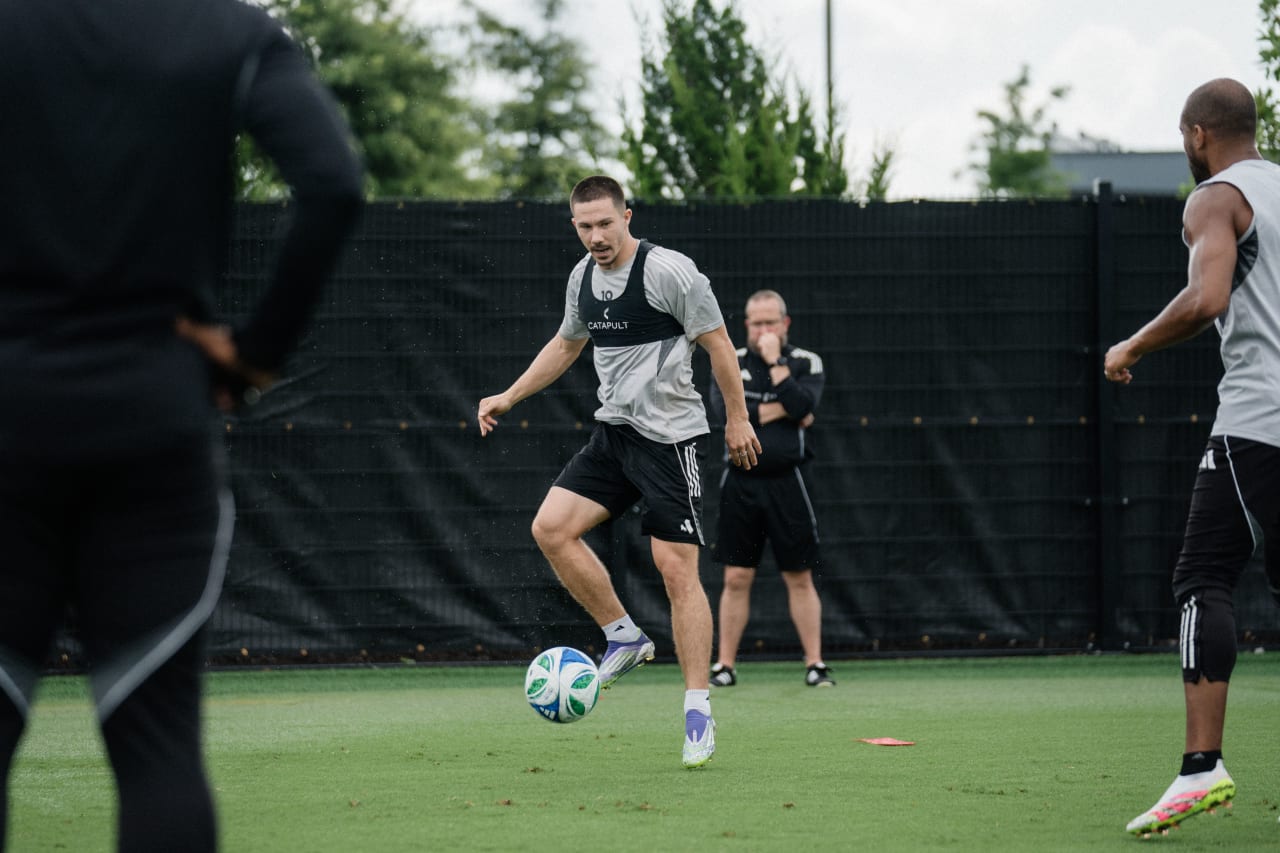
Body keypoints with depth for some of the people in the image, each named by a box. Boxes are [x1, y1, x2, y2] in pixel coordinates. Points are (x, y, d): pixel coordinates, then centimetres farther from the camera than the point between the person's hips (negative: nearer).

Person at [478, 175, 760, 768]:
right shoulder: (583, 277, 9)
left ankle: (699, 713, -5)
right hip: (613, 431, 7)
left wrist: (737, 420, -6)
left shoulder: (669, 271, -14)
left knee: (677, 570, -9)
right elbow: (565, 345, 26)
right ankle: (624, 638, 8)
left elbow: (717, 343, -8)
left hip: (669, 436, -7)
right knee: (551, 527, -7)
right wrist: (508, 397, 23)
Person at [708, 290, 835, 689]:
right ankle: (725, 665, 6)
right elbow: (725, 408, -11)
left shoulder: (806, 363, 3)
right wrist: (777, 410, -11)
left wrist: (775, 362, -12)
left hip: (785, 483, -1)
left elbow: (802, 406, -15)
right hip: (740, 483, 1)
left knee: (800, 578, 2)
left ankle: (815, 664, 7)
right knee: (736, 578, 2)